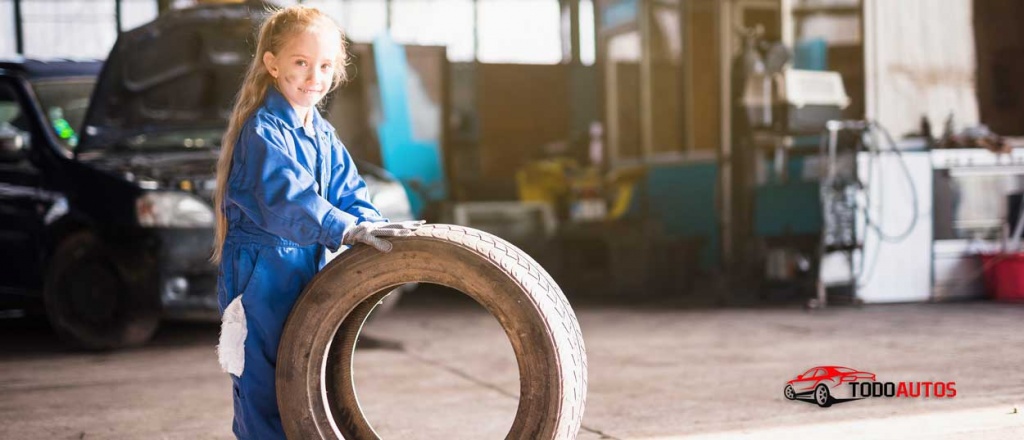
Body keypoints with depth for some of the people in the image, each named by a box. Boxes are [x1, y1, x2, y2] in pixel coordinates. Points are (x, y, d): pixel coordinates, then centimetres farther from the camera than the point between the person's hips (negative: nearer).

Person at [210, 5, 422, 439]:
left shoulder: (324, 137, 12)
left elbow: (349, 195, 7)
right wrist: (350, 229, -41)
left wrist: (379, 231, -13)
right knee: (265, 393, -6)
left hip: (310, 277, 8)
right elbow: (286, 199, -29)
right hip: (261, 283, -8)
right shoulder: (262, 132, -15)